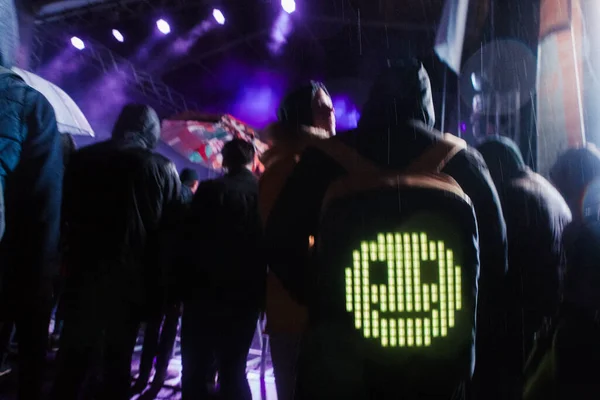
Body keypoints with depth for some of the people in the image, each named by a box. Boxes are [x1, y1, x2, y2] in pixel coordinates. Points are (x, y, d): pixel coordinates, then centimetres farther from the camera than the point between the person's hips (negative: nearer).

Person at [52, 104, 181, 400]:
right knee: (118, 361, 11)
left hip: (84, 272, 1)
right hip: (132, 278, -1)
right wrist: (159, 283, 6)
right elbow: (172, 227, -3)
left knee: (73, 358, 12)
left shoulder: (82, 158, 4)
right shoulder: (163, 169, -2)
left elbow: (66, 213, 8)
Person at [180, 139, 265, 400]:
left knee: (196, 370, 9)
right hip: (246, 295, 3)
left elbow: (189, 239, -8)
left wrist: (184, 285, 2)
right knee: (233, 369, 13)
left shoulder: (210, 190, -7)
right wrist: (261, 291, 12)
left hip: (206, 293, -3)